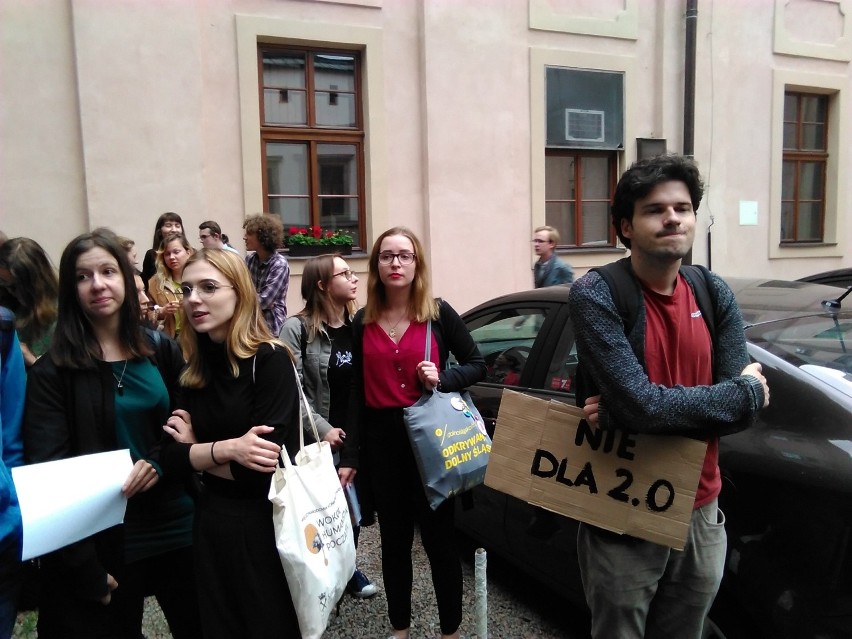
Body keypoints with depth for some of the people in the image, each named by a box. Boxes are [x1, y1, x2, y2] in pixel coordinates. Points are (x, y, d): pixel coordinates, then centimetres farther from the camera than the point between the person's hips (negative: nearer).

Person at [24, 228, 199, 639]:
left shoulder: (162, 350, 3)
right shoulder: (52, 372, -6)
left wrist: (158, 462, -15)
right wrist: (84, 568, -15)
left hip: (176, 525, 3)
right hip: (100, 538, -2)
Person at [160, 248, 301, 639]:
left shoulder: (270, 359, -17)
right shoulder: (191, 366, 2)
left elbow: (263, 468, -22)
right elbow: (171, 457, -3)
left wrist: (197, 449, -9)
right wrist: (227, 449, -19)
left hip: (266, 524, -5)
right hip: (211, 522, 6)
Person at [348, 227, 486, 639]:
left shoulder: (439, 314, -4)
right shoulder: (363, 322, 4)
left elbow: (477, 365, 2)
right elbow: (357, 391, 5)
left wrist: (442, 379, -17)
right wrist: (350, 453, 3)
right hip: (381, 439, 3)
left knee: (438, 538, 6)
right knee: (394, 539, 15)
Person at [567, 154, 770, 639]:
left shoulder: (716, 295, 0)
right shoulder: (596, 295, -17)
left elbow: (745, 411, -6)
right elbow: (643, 404, -27)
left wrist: (629, 413, -19)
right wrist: (747, 392, -13)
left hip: (702, 514, 5)